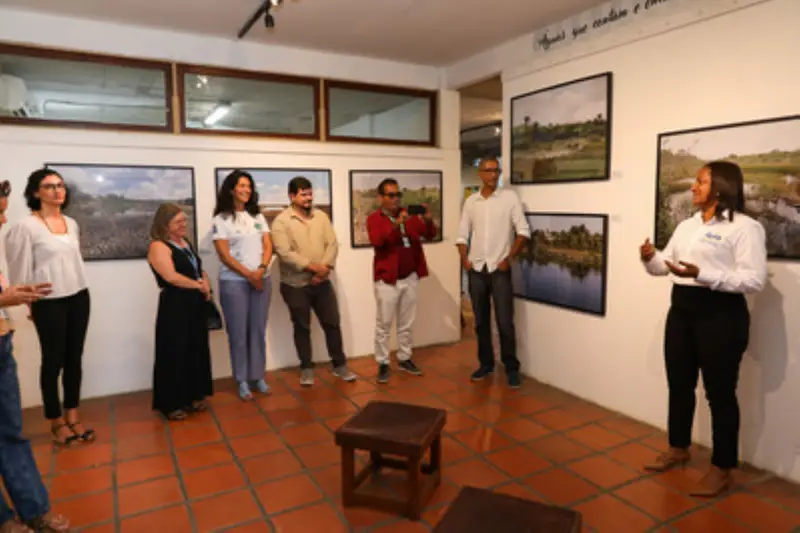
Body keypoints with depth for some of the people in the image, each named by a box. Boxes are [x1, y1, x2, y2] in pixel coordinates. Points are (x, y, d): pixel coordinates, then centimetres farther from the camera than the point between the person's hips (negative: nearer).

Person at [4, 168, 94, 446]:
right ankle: (56, 421, 21)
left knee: (74, 358, 11)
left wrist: (81, 291, 14)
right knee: (53, 360, 5)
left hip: (79, 297, 5)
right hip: (49, 302, -5)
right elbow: (21, 269, -8)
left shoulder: (72, 224, 8)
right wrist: (28, 301, -6)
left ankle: (72, 415, 24)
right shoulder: (26, 226, -10)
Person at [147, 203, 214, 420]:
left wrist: (206, 285, -2)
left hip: (196, 304, 8)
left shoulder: (186, 243, 15)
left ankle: (192, 397, 26)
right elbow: (171, 277, -22)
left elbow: (200, 269, 19)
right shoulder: (158, 247, -11)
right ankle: (171, 404, 12)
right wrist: (199, 286, -11)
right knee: (174, 354, 0)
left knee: (197, 351, 13)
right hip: (174, 307, -8)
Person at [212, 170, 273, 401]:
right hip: (234, 283, -4)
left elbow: (268, 246, 5)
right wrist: (249, 274, -15)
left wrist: (261, 269, -13)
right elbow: (224, 255, -9)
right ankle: (242, 380, 13)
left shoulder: (258, 217, 11)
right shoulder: (221, 220, -3)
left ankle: (258, 377, 19)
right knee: (238, 332, 2)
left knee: (258, 330, 9)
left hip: (262, 280, 4)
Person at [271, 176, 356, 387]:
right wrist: (312, 266, -24)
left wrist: (325, 267, -17)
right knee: (302, 327, 9)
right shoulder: (281, 221, -9)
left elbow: (332, 244, -1)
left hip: (322, 282, 4)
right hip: (295, 285, -4)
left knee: (332, 323, 8)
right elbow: (284, 253, -19)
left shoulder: (322, 217, 6)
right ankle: (307, 368, 23)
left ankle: (340, 365, 23)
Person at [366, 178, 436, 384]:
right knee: (384, 324, 3)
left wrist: (428, 220, -21)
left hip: (410, 277, 5)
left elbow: (429, 235, 1)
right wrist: (397, 224, -36)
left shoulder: (409, 215, 9)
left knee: (406, 323, 14)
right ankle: (383, 364, 13)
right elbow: (377, 241, -24)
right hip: (387, 279, -5)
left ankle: (404, 359, 27)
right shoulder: (374, 218, -5)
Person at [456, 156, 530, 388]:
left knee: (505, 321, -3)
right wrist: (464, 259, -2)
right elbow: (462, 234, 12)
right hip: (476, 269, 3)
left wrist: (509, 258, -11)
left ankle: (511, 367, 11)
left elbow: (523, 231, -4)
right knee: (481, 321, 10)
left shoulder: (510, 197, -2)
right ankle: (486, 363, 24)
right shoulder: (471, 201, 8)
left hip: (500, 269, -3)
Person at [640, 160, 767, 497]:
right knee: (679, 385, 17)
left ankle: (722, 469, 18)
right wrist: (650, 258, -8)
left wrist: (702, 274, -28)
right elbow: (666, 265, 15)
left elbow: (755, 279, -19)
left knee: (719, 392, 3)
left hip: (720, 314, -7)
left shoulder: (745, 227, -10)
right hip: (681, 309, 8)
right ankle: (678, 448, 35)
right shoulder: (686, 225, 14)